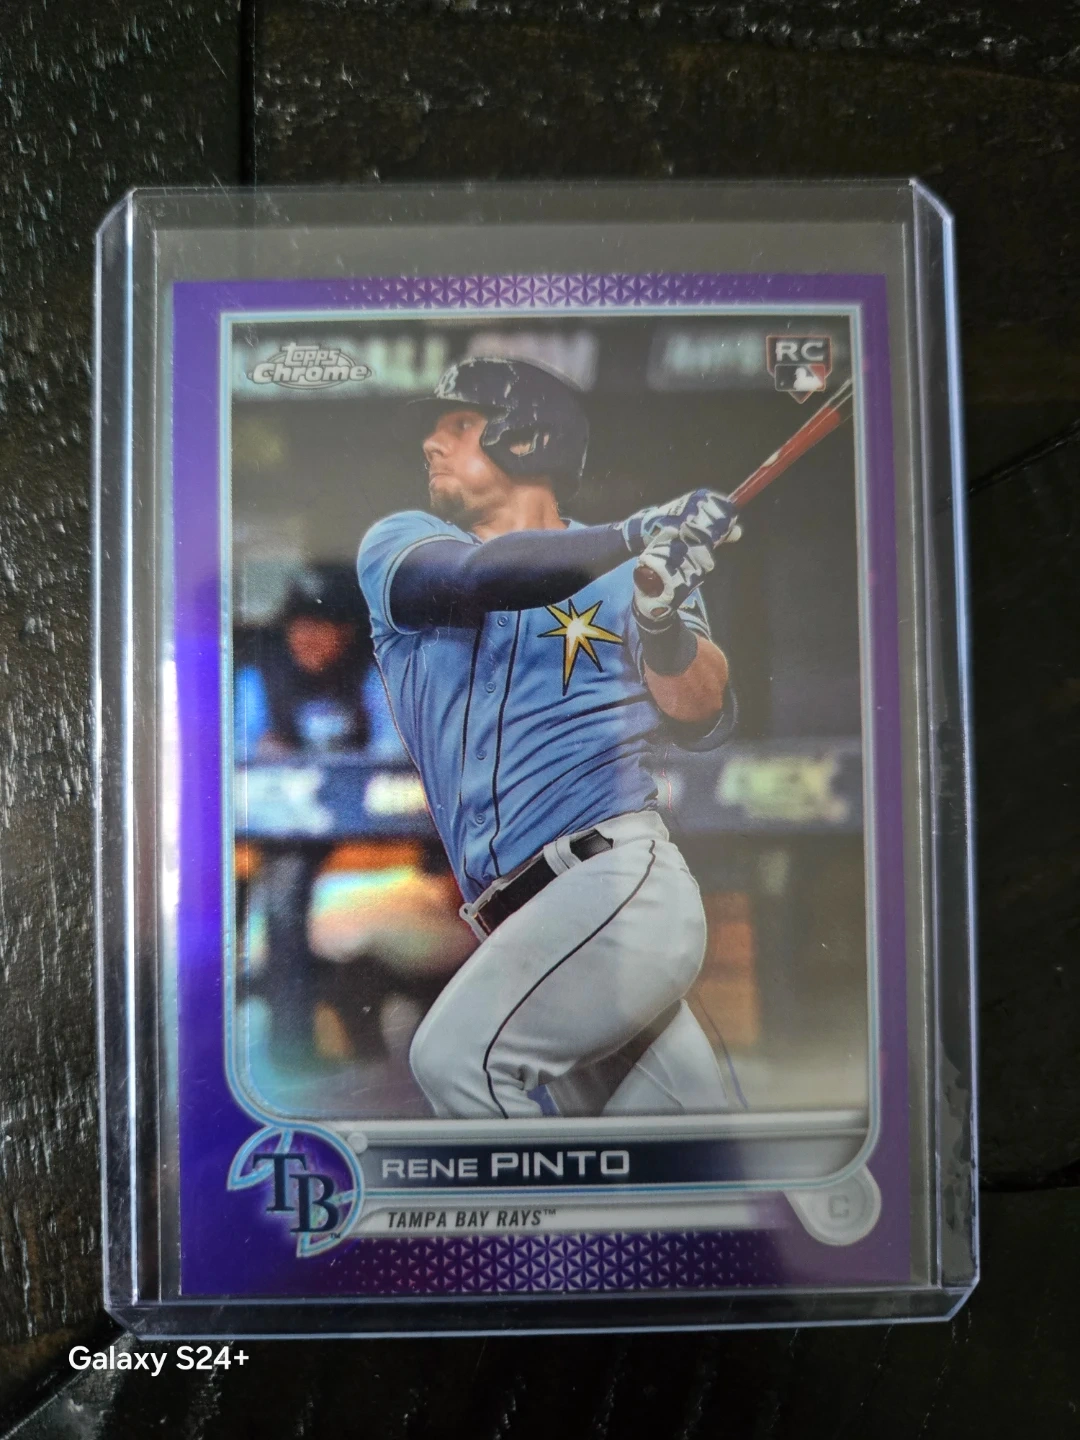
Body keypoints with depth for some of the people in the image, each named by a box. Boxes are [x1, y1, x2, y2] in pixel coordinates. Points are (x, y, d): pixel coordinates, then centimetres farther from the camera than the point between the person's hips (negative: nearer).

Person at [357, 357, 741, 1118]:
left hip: (621, 881, -3)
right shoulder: (397, 543, 11)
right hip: (523, 926, 3)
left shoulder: (630, 570, 6)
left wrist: (667, 628, -26)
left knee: (457, 1056, -22)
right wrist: (634, 535, -23)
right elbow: (480, 576, -12)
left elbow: (704, 723, -6)